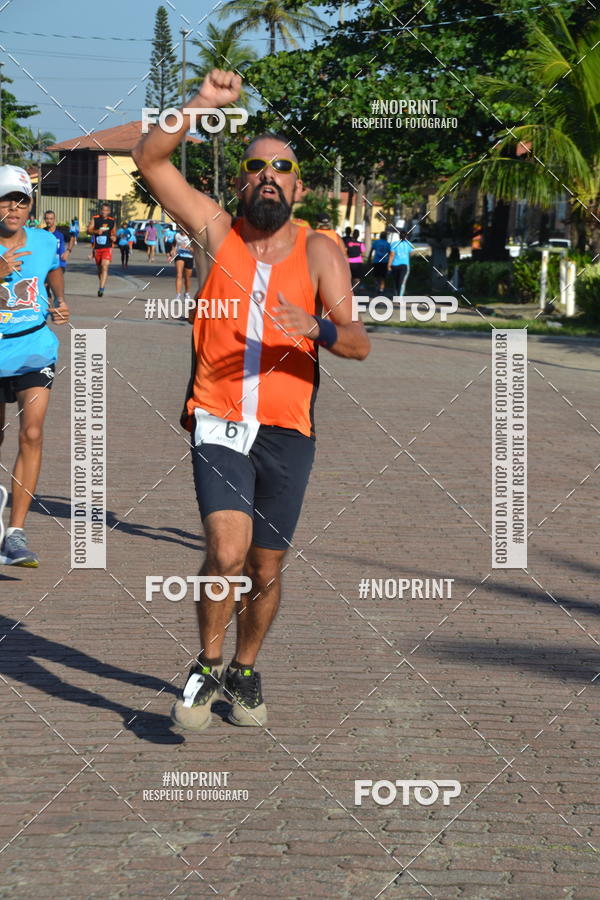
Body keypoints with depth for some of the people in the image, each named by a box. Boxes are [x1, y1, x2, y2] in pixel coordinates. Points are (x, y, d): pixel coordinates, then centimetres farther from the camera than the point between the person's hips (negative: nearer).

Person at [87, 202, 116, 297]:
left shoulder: (112, 221, 7)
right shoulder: (95, 219, 2)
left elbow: (114, 232, 20)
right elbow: (88, 230, -5)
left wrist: (114, 237, -3)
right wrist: (96, 231, -24)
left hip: (107, 248, -1)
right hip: (97, 247, 1)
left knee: (105, 267, -19)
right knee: (99, 268, 13)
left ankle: (101, 288, -25)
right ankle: (101, 285, 33)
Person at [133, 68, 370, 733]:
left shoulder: (318, 252, 3)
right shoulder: (214, 231, 4)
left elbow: (359, 345, -4)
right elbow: (149, 159, -2)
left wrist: (317, 327, -25)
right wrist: (204, 103, -13)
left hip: (287, 431, 2)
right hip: (218, 422, -1)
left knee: (265, 567, 9)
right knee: (227, 552, -19)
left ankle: (245, 672, 33)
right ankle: (207, 669, 3)